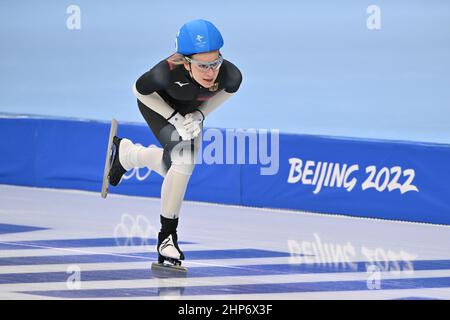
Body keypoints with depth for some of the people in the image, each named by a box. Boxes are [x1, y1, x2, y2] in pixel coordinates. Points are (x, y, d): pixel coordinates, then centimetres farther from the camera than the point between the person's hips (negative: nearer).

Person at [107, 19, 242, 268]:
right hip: (158, 104, -4)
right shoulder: (167, 72, -44)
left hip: (192, 108, 4)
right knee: (184, 159, -25)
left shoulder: (231, 76, -37)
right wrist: (174, 117, -27)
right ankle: (167, 236, -10)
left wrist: (200, 114, -20)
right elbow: (139, 90, -21)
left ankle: (126, 152, 49)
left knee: (173, 168, 18)